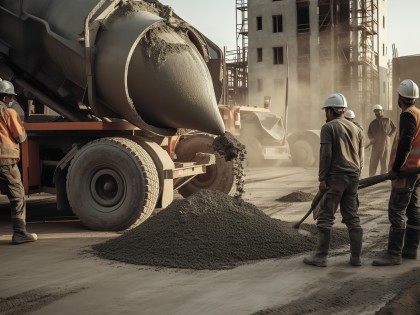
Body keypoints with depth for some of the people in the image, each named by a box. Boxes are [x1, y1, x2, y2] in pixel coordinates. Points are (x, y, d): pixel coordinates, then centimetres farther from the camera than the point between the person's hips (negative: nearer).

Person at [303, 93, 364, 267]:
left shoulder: (328, 127, -5)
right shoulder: (356, 129, 15)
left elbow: (326, 154, -12)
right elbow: (361, 158, 15)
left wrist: (322, 178, -9)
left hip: (335, 177, -6)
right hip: (353, 178, 6)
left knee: (325, 218, -2)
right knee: (352, 218, 10)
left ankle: (320, 257, -1)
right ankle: (356, 257, 10)